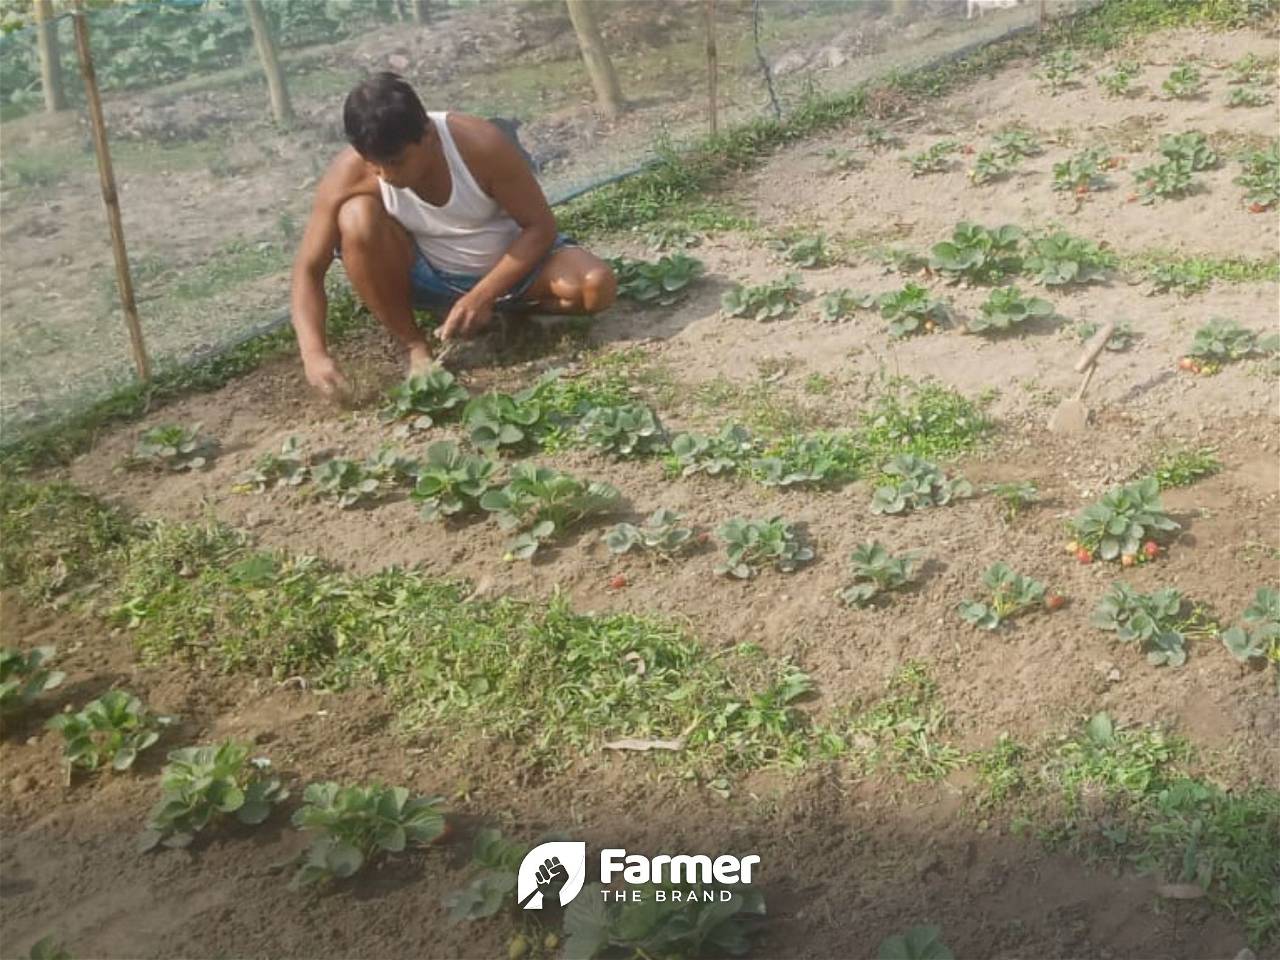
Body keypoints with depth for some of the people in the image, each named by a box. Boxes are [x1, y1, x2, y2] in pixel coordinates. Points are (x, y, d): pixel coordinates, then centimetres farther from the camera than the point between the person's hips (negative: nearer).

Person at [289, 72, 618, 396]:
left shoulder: (481, 144, -29)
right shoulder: (349, 174, -25)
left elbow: (540, 226, -20)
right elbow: (308, 270, -20)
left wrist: (483, 296, -29)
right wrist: (314, 353, -36)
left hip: (507, 266, -1)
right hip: (426, 278, 1)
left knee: (598, 285, -28)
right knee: (357, 219, -30)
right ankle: (417, 348, -14)